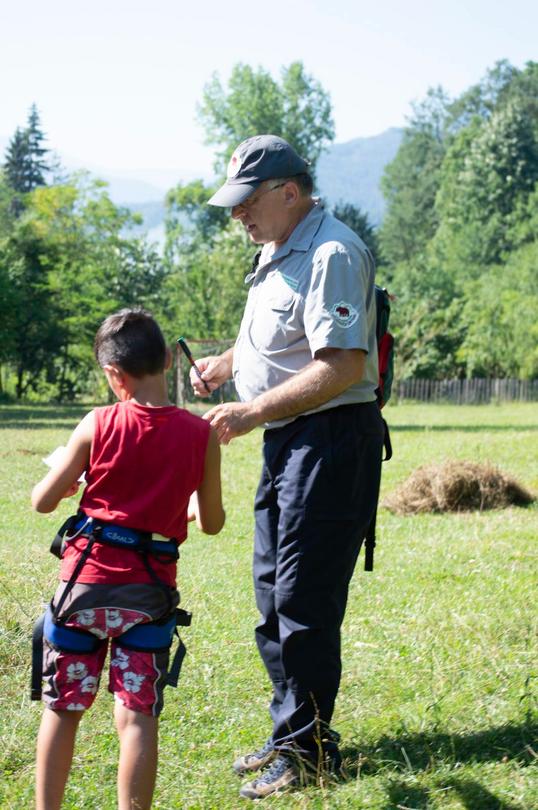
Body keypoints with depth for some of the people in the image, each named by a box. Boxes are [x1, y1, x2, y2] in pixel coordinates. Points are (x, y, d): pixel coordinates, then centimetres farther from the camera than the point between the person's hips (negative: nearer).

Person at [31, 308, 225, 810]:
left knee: (63, 708, 12)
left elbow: (42, 501, -1)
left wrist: (71, 483, 21)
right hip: (151, 590, 0)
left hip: (86, 579, 0)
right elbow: (211, 523, 4)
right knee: (138, 716, 2)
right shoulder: (200, 434, -4)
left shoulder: (97, 425, -6)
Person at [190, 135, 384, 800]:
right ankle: (293, 731, 27)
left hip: (330, 440, -11)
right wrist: (226, 363, 10)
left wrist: (252, 413, -27)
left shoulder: (332, 253, -17)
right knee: (273, 593, 15)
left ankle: (307, 749, 6)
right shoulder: (277, 251, 15)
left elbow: (343, 365, -26)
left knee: (303, 600, -6)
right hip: (286, 440, 11)